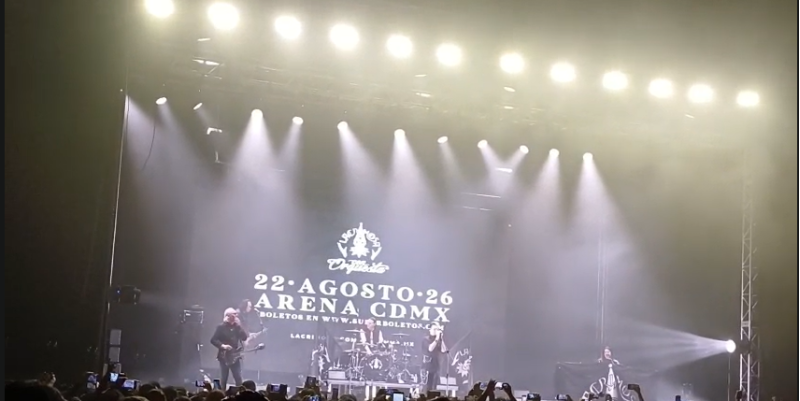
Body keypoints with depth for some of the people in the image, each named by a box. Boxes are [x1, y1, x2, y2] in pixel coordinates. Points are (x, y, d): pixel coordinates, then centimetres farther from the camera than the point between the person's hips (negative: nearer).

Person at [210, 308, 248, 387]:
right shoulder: (221, 327, -4)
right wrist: (222, 346, -20)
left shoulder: (237, 326, 8)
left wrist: (239, 326, -7)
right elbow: (213, 340, -6)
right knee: (223, 379, 3)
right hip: (224, 356, -3)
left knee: (238, 378, -2)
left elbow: (245, 337, -1)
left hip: (235, 356, 3)